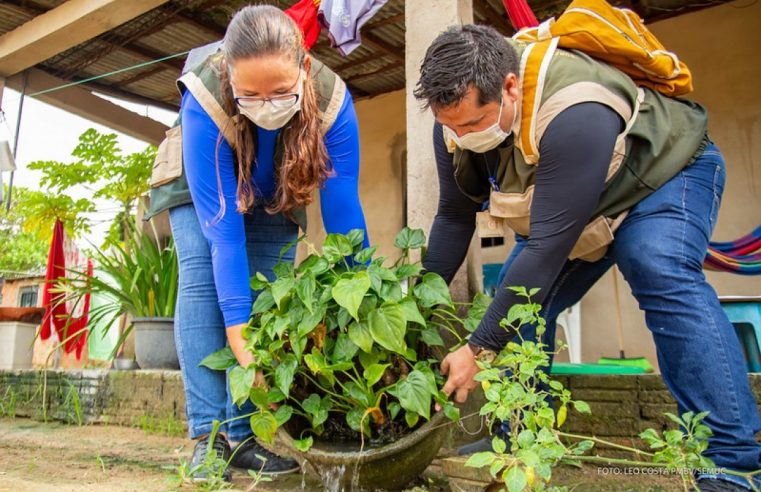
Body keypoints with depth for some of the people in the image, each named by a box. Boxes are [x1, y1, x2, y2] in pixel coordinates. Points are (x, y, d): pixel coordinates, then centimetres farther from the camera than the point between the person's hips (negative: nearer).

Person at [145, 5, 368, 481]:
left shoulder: (333, 101, -34)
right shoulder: (205, 100, -38)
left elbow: (344, 212, -31)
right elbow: (221, 225, -40)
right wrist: (240, 338, -42)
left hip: (276, 196, 2)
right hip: (201, 188, -1)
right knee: (203, 279, -21)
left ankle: (241, 435, 0)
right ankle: (208, 435, -14)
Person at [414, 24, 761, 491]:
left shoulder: (574, 115, -42)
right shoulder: (459, 121, -19)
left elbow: (548, 249, -42)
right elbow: (454, 219, -9)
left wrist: (479, 350, -38)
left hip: (668, 172, -6)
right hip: (564, 202, 7)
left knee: (663, 277, -35)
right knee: (521, 299, -6)